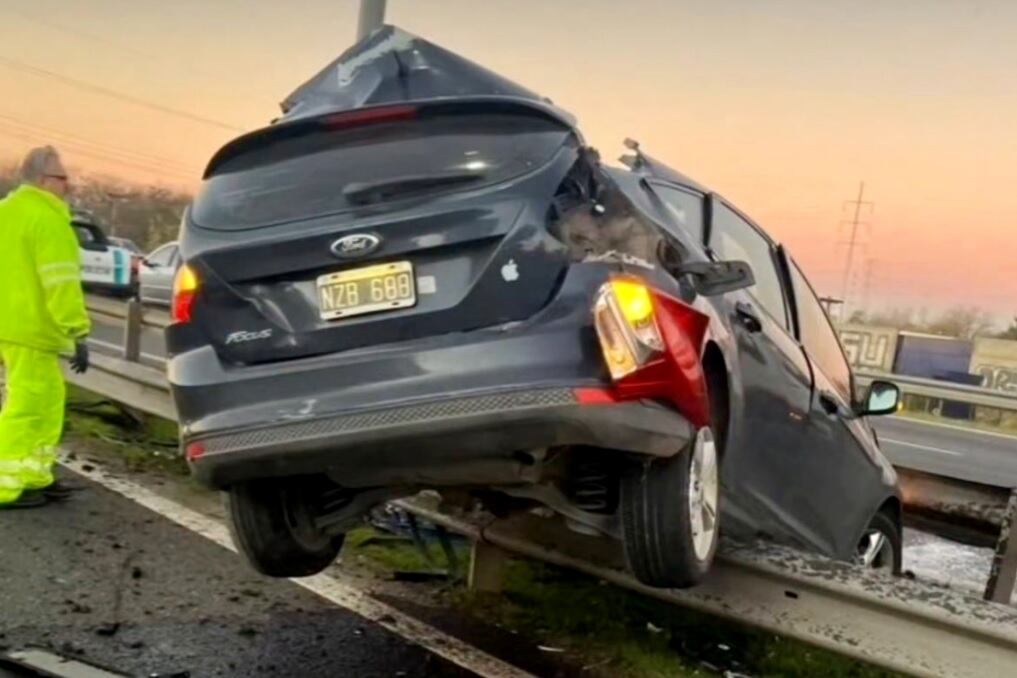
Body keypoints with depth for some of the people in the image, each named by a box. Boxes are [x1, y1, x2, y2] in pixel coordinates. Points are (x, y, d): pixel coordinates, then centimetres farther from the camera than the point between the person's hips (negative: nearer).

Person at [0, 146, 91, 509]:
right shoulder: (47, 217, -13)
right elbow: (60, 282, -20)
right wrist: (78, 333, -20)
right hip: (30, 329, -10)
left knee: (47, 399, 17)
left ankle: (34, 476, 23)